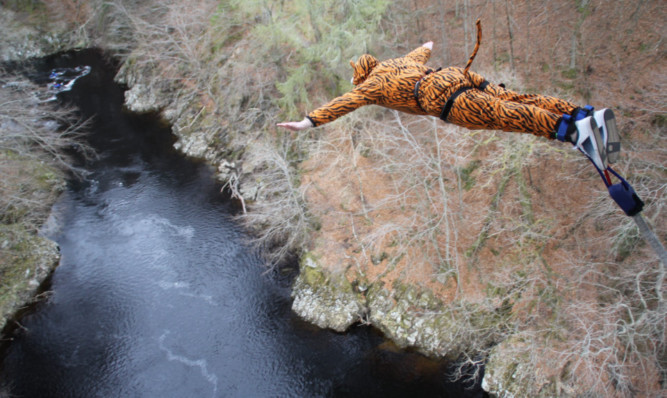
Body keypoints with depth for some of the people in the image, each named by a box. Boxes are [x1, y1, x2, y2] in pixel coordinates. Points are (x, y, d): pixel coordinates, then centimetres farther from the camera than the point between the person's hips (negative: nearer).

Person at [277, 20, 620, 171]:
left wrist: (308, 122, 5)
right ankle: (583, 114, -18)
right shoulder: (402, 61, 38)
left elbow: (344, 103, 6)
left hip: (440, 96, -7)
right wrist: (428, 45, 83)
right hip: (456, 75, 7)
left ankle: (572, 129, -40)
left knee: (505, 115, -23)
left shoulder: (371, 83, 18)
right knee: (517, 100, -4)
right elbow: (424, 51, 58)